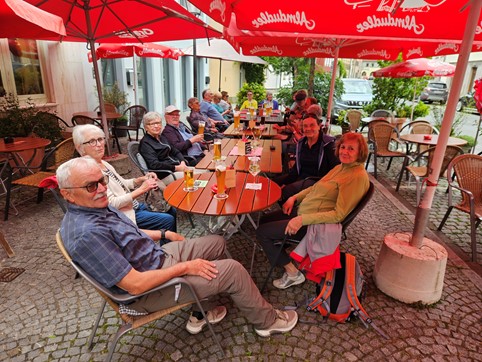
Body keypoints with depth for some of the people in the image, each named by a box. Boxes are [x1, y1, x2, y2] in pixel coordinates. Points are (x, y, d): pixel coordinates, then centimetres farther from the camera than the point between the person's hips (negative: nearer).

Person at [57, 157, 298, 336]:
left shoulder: (94, 206, -2)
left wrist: (165, 234, 12)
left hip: (158, 255, 9)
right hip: (148, 291, -9)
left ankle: (198, 315, 23)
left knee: (217, 243, 15)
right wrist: (185, 267, -21)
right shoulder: (86, 235, -32)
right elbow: (135, 285, -31)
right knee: (233, 270, -8)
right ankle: (267, 321, 20)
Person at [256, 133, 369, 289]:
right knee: (264, 220, 15)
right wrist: (294, 198, 3)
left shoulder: (358, 176, -21)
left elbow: (339, 215, -25)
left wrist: (303, 219, -29)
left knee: (262, 232, -7)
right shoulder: (341, 167, 7)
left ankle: (293, 274, 4)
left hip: (315, 223, -10)